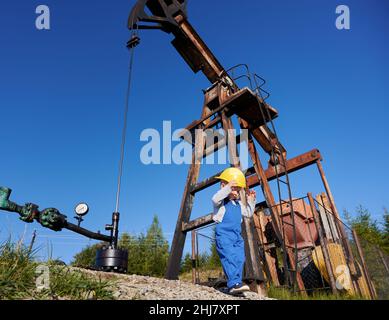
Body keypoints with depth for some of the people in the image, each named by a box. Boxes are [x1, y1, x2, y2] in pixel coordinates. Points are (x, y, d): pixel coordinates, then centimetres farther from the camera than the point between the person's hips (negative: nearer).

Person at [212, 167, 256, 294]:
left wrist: (251, 200, 20)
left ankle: (235, 284, 5)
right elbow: (215, 199, -26)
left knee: (240, 259, -1)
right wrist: (227, 188, -30)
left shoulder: (238, 203, 22)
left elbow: (248, 213, 31)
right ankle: (234, 283, -23)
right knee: (230, 258, -20)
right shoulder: (221, 200, -1)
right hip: (223, 233, -7)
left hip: (237, 234, 8)